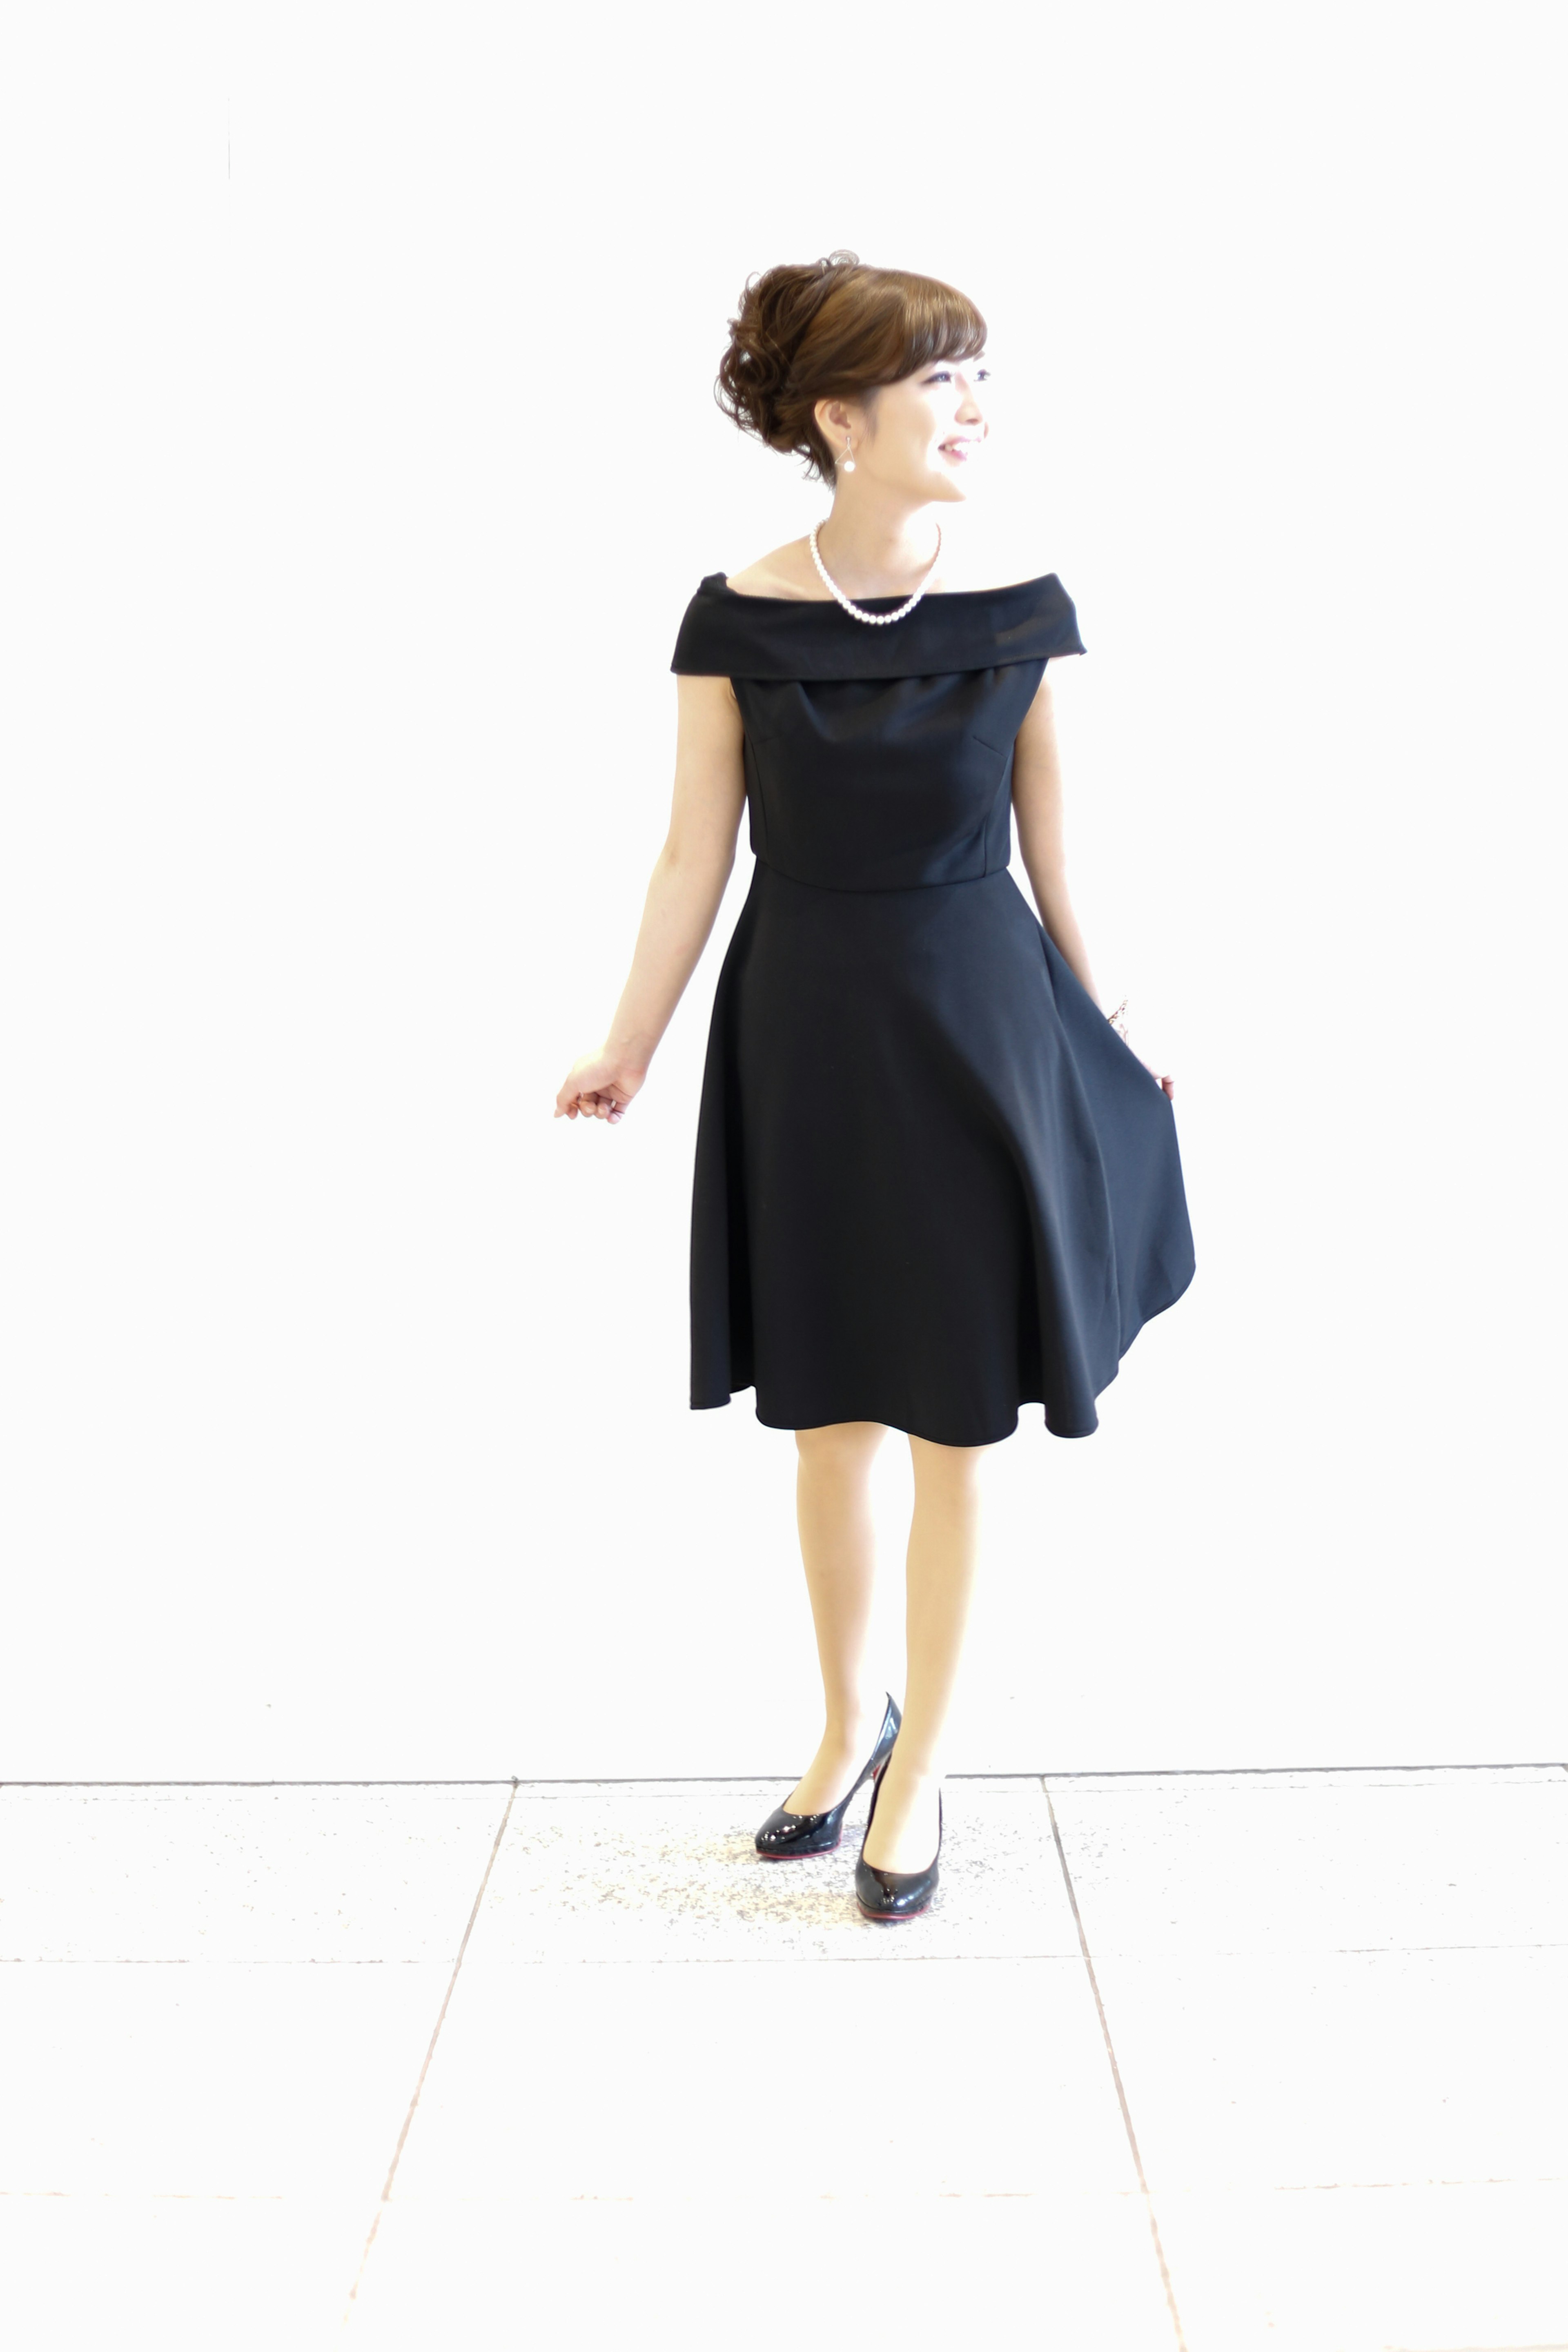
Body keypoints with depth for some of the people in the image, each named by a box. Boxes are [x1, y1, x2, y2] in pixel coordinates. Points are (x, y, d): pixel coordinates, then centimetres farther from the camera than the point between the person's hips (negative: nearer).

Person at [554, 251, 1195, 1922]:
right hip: (802, 1033, 0)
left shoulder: (1016, 614, -5)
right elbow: (693, 861, 0)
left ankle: (921, 1764, 25)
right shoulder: (736, 621, -6)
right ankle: (849, 1720, 36)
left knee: (952, 1426, 7)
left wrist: (1112, 1032, 10)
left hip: (974, 1027, 0)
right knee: (831, 1418, 13)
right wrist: (628, 1054, 2)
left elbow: (1050, 856, 4)